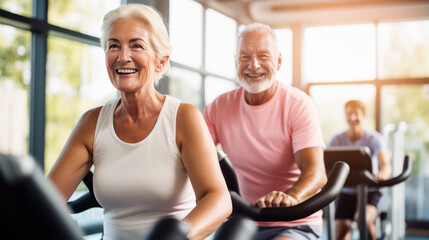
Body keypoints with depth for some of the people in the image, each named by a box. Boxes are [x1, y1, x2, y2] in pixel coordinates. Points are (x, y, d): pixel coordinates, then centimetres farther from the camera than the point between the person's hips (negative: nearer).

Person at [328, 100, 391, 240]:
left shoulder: (374, 138, -6)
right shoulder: (336, 141, 1)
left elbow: (385, 165, -21)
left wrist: (382, 174, -47)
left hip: (369, 190, -2)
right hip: (346, 191, 3)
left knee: (364, 219, -31)